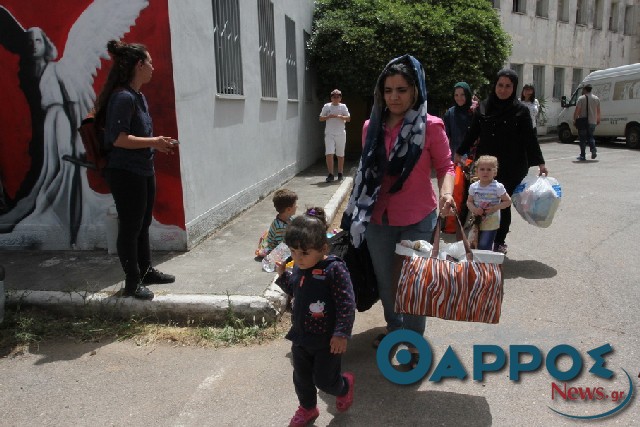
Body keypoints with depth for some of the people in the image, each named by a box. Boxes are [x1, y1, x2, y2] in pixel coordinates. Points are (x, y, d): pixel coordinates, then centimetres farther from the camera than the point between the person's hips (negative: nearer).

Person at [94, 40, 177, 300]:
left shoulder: (139, 97, 13)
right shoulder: (123, 97, -18)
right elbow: (118, 138, -24)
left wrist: (157, 143, 9)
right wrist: (153, 141, -18)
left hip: (144, 170, 10)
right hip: (125, 173, -10)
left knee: (143, 224, 19)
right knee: (130, 227, 1)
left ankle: (146, 271, 34)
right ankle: (132, 282, 15)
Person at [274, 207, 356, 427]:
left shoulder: (334, 269, -25)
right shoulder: (299, 268, -3)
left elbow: (347, 304, -23)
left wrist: (341, 334, -23)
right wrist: (282, 274, 1)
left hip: (327, 340, -6)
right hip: (301, 337, 7)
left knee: (324, 380, 9)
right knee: (301, 378, 20)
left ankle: (345, 386, 43)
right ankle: (307, 408, 46)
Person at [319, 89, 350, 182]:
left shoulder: (343, 106, 6)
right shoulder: (327, 106, 7)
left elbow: (348, 118, -2)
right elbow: (321, 118, 7)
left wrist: (339, 116, -17)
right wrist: (329, 116, -11)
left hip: (341, 134, 1)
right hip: (329, 134, -1)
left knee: (340, 155, 8)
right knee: (329, 154, -13)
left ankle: (340, 173, 21)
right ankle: (330, 174, -9)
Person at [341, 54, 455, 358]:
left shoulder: (430, 126, -10)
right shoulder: (372, 126, 2)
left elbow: (445, 166, -5)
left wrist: (446, 193, -25)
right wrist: (357, 208, 16)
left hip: (417, 220, -4)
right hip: (377, 220, 4)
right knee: (385, 280, 19)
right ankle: (393, 327, 44)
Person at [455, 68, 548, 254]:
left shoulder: (521, 110, -2)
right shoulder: (483, 107, 5)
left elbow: (530, 138, -1)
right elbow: (472, 133, 14)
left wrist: (540, 163, -4)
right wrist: (460, 152, 19)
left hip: (511, 168, -2)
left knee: (504, 204, 5)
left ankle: (499, 242, 20)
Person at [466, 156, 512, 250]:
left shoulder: (498, 187, -11)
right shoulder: (473, 187, -1)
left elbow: (508, 201, -6)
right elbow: (469, 202, 5)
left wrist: (495, 208, -19)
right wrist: (474, 209, -15)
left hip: (491, 223, -4)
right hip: (476, 221, 4)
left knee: (484, 247, -8)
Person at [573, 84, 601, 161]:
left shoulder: (581, 98, -8)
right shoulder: (596, 98, 9)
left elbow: (577, 110, -13)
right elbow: (598, 111, 14)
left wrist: (574, 119, -4)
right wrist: (598, 120, 24)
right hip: (593, 122, 5)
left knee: (583, 138, 2)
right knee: (590, 136, 20)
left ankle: (583, 156, 2)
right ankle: (593, 149, -4)